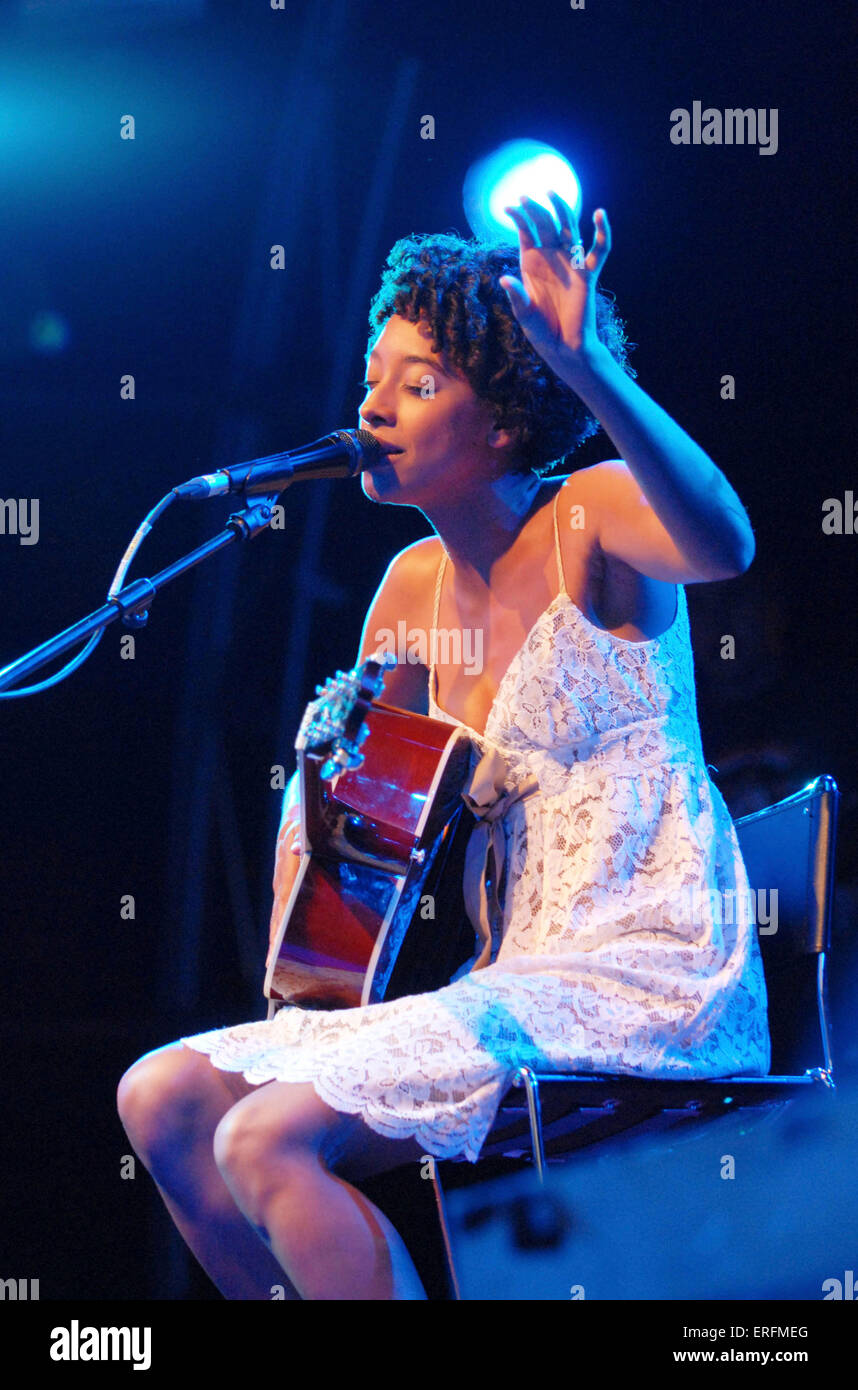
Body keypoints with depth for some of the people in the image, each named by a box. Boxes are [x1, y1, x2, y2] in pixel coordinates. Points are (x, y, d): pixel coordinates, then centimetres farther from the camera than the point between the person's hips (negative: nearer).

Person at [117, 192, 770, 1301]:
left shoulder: (594, 517, -6)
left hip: (646, 985, -8)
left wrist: (587, 369, -44)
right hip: (513, 981, 8)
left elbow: (725, 546, -32)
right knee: (164, 1099, 0)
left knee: (269, 1138, -23)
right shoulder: (418, 585, 14)